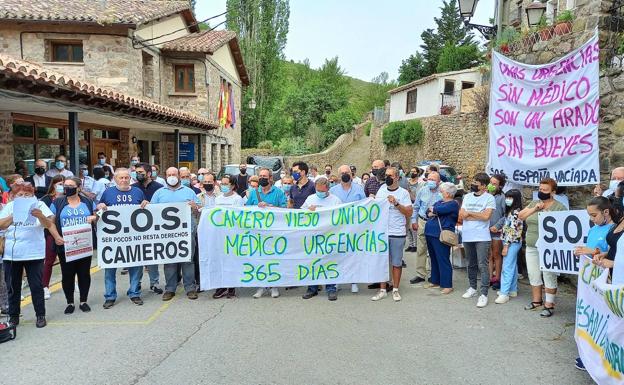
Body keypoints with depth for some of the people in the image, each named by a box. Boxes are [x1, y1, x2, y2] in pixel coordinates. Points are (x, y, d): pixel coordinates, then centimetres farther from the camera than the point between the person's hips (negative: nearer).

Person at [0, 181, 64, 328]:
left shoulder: (39, 205, -1)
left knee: (36, 286, 3)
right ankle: (13, 316, 25)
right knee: (13, 287, 11)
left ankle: (41, 315, 13)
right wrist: (14, 215, -20)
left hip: (34, 254, -2)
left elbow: (49, 224, -13)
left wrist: (41, 216, -34)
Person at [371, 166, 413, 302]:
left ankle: (395, 290, 18)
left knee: (396, 263, 5)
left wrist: (396, 203, -17)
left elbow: (409, 213, -8)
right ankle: (382, 290, 17)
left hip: (397, 233, -3)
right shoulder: (381, 189, 9)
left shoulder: (403, 193, -1)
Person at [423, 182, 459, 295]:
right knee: (434, 259, 15)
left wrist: (432, 209, 0)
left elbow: (439, 210, -21)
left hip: (441, 235, -8)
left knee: (443, 260, -5)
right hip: (430, 233, 9)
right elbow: (428, 213, 12)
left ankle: (447, 285, 2)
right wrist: (432, 213, -9)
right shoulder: (439, 202, 18)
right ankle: (435, 282, 25)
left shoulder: (453, 204, -7)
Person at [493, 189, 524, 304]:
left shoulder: (516, 212, -17)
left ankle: (504, 294, -8)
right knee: (512, 267, 15)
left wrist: (506, 246, -20)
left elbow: (513, 231, -20)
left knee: (507, 268, -10)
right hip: (512, 243, 10)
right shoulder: (510, 211, 13)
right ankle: (513, 290, 24)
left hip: (512, 243, -10)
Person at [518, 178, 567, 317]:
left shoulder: (559, 207, -5)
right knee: (533, 275, 13)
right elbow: (520, 216, -1)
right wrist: (534, 209, -14)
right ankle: (536, 301, 28)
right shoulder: (533, 203, 10)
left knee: (549, 277, 1)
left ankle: (549, 305, 11)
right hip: (531, 247, 6)